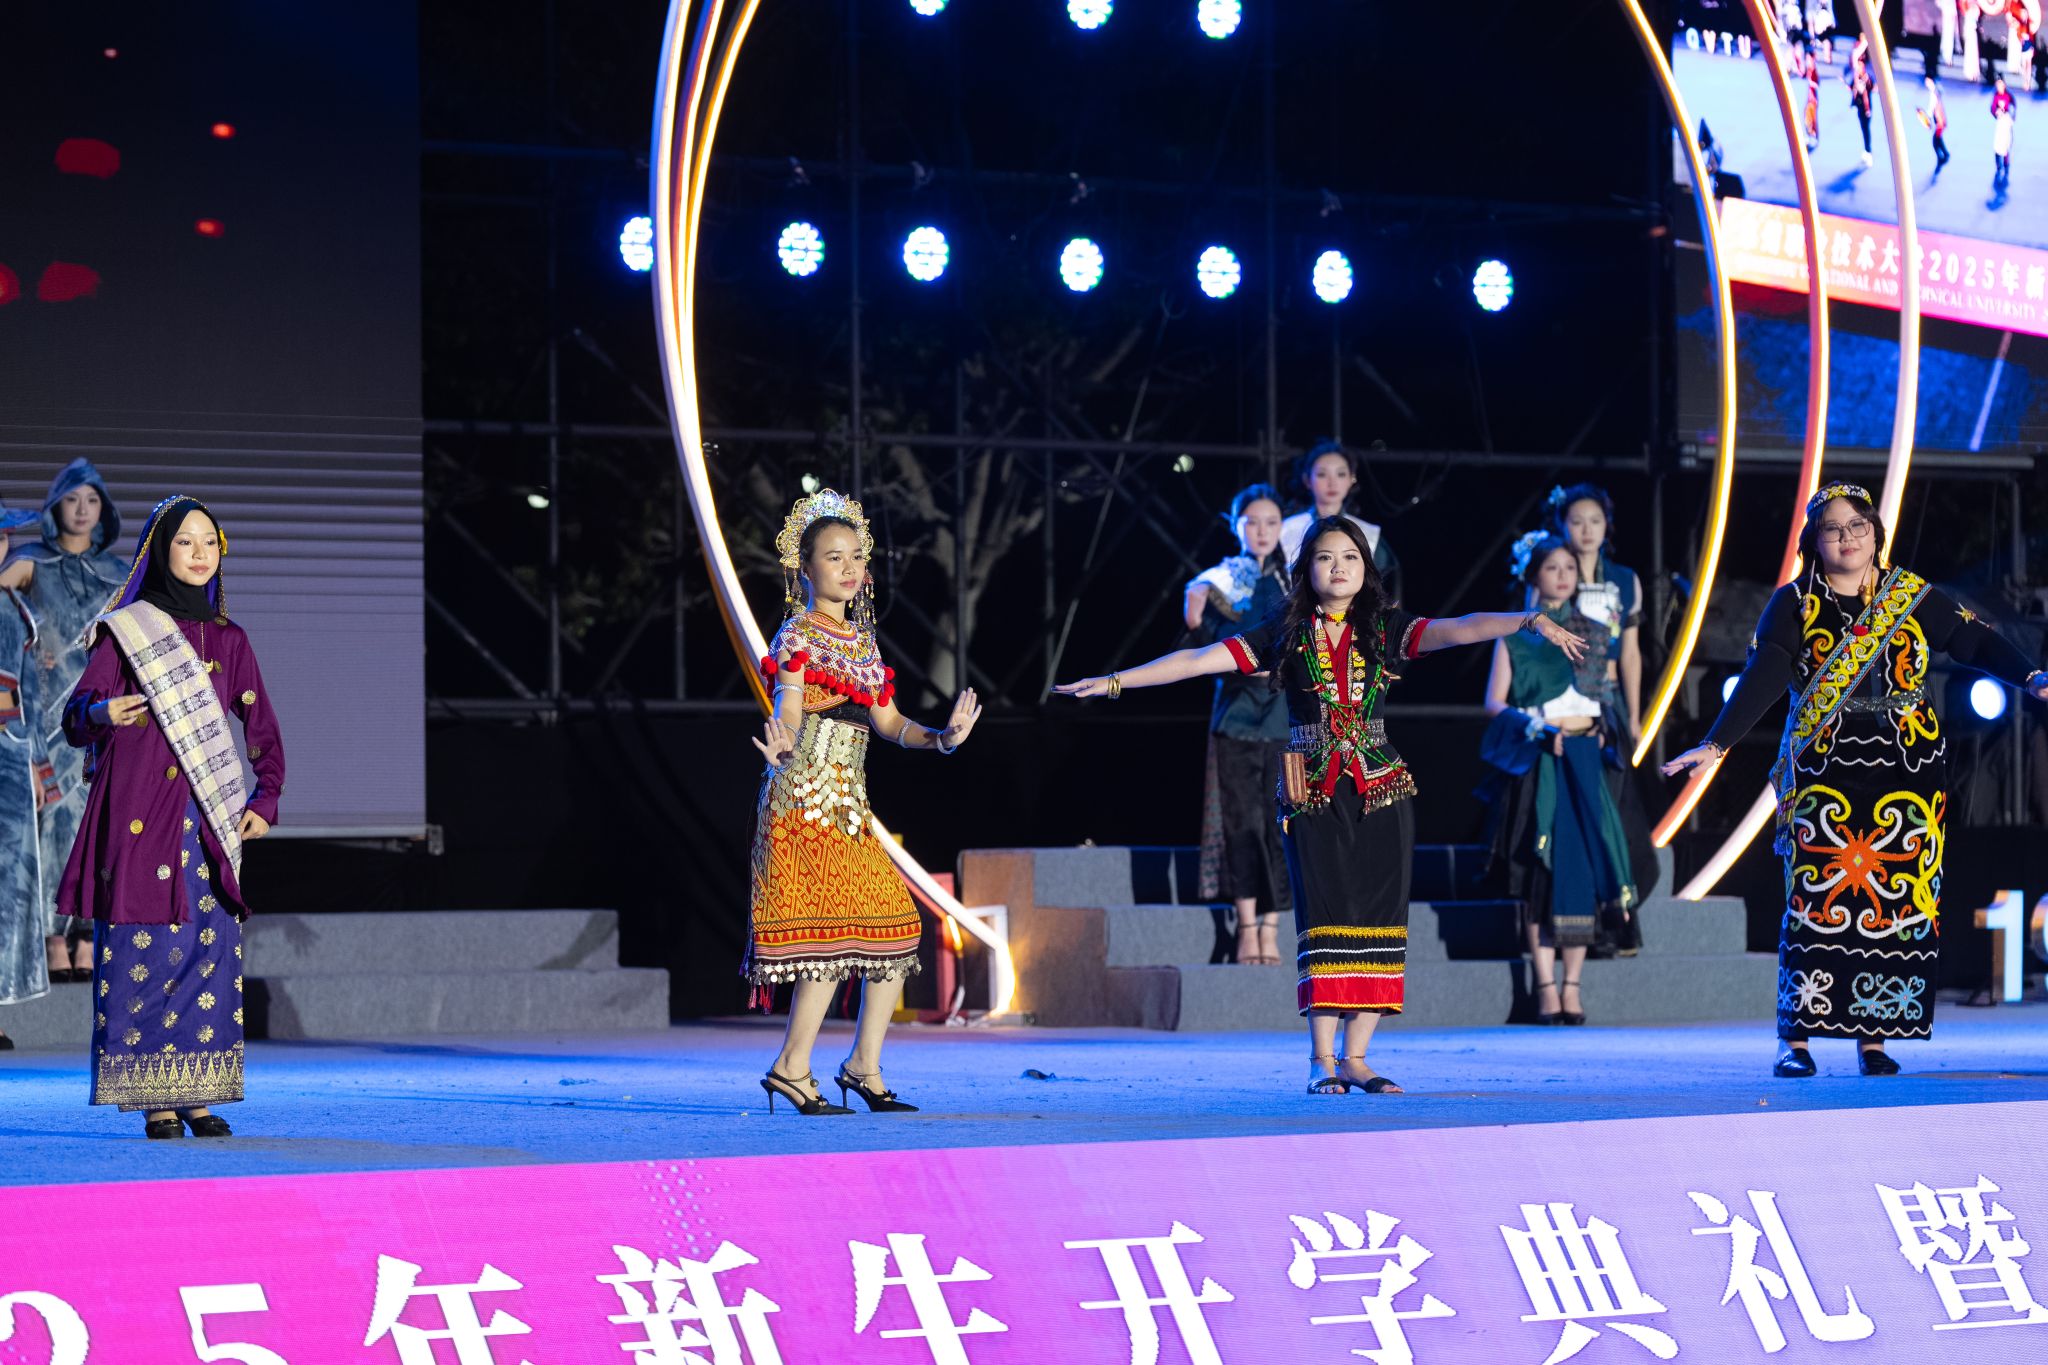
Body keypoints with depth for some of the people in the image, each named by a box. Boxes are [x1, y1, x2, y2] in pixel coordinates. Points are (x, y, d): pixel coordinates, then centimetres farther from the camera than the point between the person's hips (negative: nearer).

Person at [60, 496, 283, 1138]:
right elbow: (77, 716, -5)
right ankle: (154, 1100, -3)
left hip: (210, 818, 4)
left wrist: (265, 800, 4)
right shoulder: (125, 630, 2)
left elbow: (265, 733, 18)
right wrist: (102, 712, -28)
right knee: (144, 951, -6)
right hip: (140, 813, -4)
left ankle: (198, 1094, 5)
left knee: (211, 949, -1)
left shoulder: (228, 640, 14)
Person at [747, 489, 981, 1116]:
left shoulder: (861, 640, 18)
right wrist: (782, 748, -37)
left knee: (896, 925, 4)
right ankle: (792, 1068, -9)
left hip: (849, 800, 8)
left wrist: (943, 737, -1)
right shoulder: (799, 634, -5)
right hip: (807, 795, -8)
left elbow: (887, 722, 16)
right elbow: (787, 717, -15)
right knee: (836, 923, -14)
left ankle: (864, 1066, 11)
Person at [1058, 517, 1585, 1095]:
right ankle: (1322, 1059, -2)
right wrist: (1115, 681, -6)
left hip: (1382, 790, 2)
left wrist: (1531, 621, -25)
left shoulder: (1386, 629, 6)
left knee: (1378, 917, -1)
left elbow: (1459, 630, -8)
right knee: (1325, 917, -6)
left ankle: (1354, 1057, 4)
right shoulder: (1285, 635, 5)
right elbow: (1198, 660, 1)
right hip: (1313, 794, -1)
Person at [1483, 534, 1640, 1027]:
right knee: (1540, 869, -6)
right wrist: (1536, 723, -14)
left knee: (1583, 865, -4)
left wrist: (1596, 722, -1)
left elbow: (1608, 697, 18)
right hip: (1536, 763, -2)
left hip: (1583, 758, 2)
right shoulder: (1515, 634, 5)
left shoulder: (1593, 633, 14)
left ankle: (1572, 987, 0)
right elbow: (1494, 702, 0)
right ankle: (1546, 987, -5)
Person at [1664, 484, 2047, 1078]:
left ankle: (1874, 1039, 4)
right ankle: (1797, 1042, -6)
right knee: (1819, 900, -9)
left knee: (1894, 903, -2)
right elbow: (1763, 678, -6)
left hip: (1904, 774, 2)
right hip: (1823, 773, -2)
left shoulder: (1915, 597, 7)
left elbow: (1975, 642, 0)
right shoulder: (1793, 604, 3)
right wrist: (1715, 744, -18)